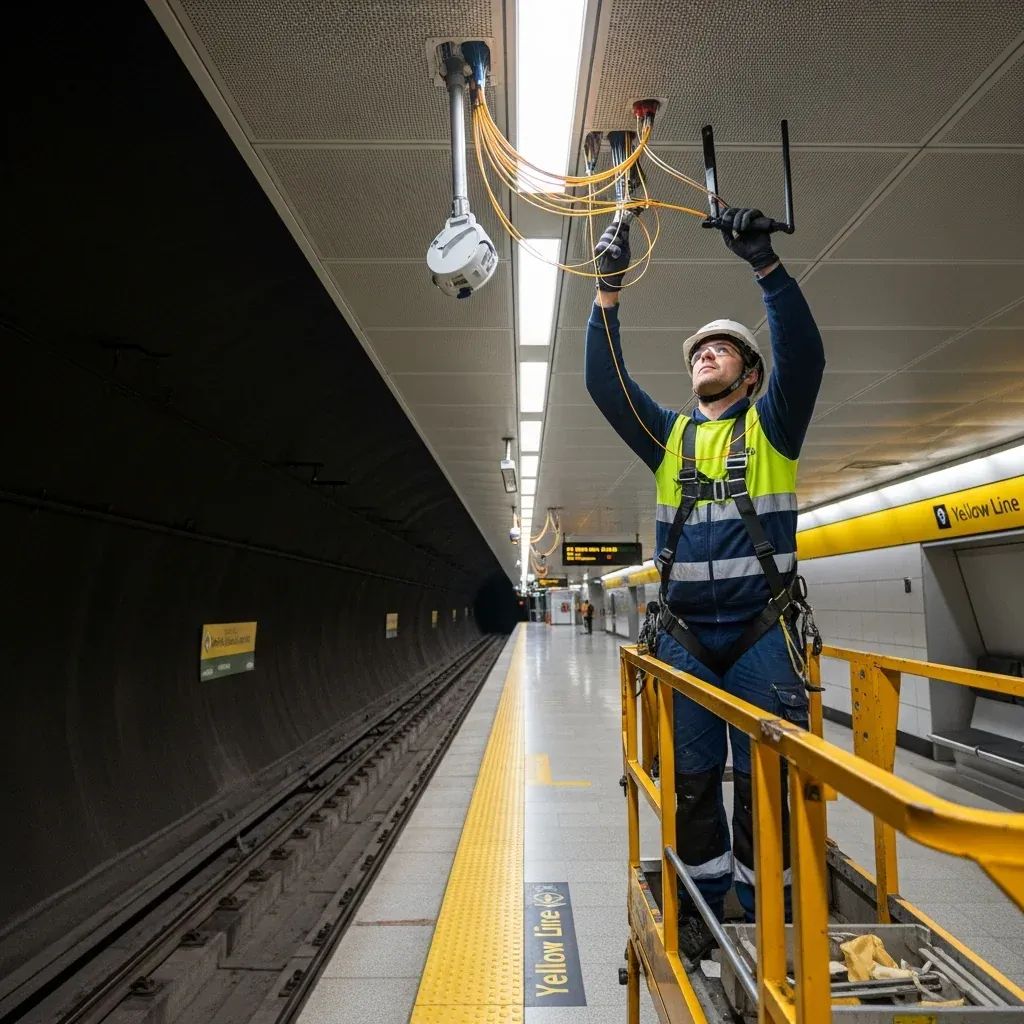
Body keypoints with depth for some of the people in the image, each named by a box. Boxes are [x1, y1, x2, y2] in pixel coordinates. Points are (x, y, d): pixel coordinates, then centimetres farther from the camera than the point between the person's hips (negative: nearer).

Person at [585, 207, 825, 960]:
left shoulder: (771, 424, 7)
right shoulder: (669, 434, 14)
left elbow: (804, 352, -10)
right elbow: (605, 383, 5)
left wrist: (766, 264, -19)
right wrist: (609, 290, -3)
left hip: (761, 633, -3)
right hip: (685, 637, 3)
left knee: (765, 780, 3)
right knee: (691, 779, 10)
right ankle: (700, 905, 26)